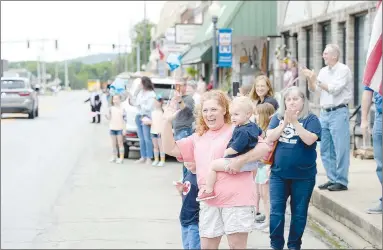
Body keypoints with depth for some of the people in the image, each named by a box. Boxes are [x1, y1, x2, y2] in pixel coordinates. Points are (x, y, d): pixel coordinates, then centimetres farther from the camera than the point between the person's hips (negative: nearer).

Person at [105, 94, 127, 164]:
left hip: (120, 128, -3)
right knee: (114, 143, 10)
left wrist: (124, 129, -7)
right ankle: (114, 157, 18)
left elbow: (124, 119, -3)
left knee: (120, 143, -1)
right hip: (112, 128, 3)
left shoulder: (122, 109, -3)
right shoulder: (111, 108, 6)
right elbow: (109, 118, 6)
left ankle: (121, 158, 2)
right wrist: (106, 115, -16)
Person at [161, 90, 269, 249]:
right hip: (209, 202, 6)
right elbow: (170, 149, 17)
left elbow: (265, 147, -10)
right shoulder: (198, 138, 18)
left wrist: (241, 159, -23)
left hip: (236, 199, -6)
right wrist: (167, 121, 6)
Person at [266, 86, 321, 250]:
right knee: (276, 211, 1)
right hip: (279, 173, 2)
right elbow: (270, 137, -7)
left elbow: (309, 140, -19)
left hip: (303, 175, -2)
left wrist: (294, 121, -22)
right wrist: (285, 122, -17)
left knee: (299, 213, 8)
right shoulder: (278, 118, 5)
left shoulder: (311, 119, -4)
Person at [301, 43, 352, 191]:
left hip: (339, 112, -7)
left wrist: (316, 79, -11)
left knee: (340, 149, -6)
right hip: (325, 112, 7)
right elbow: (313, 90, 15)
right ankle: (332, 179, 17)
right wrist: (310, 79, -3)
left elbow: (334, 89, -16)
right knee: (326, 150, 9)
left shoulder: (343, 70, -6)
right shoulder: (324, 71, 13)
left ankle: (341, 182, -3)